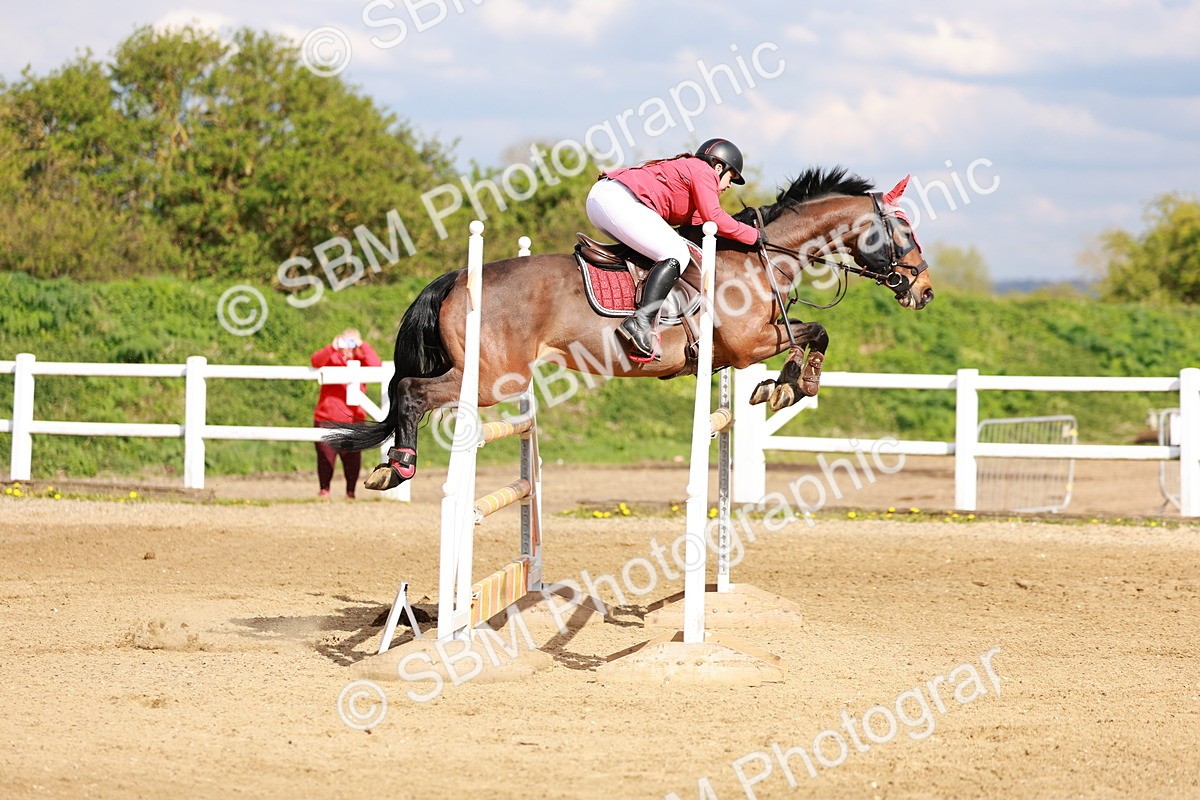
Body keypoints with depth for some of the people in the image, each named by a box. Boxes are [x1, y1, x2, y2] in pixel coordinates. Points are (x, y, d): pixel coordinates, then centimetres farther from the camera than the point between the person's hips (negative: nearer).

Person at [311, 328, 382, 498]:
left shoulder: (360, 361, 7)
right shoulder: (331, 358, 6)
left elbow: (376, 365, -14)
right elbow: (316, 361, -15)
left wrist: (362, 346, -18)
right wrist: (332, 348, -29)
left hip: (353, 420, 0)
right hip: (326, 419, 0)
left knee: (352, 457, -5)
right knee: (325, 455, -3)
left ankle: (350, 491, 6)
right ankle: (324, 489, 8)